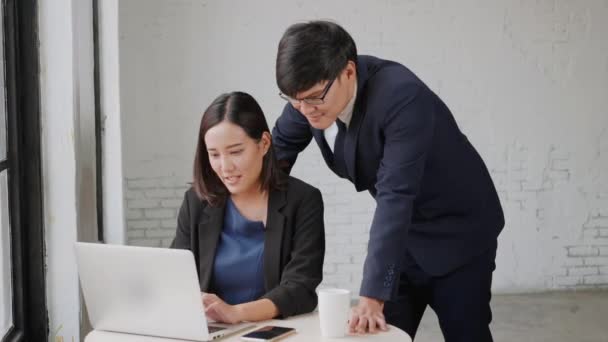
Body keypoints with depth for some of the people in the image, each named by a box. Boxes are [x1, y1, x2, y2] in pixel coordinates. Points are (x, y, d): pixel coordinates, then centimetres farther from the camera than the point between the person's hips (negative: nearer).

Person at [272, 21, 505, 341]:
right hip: (402, 233, 6)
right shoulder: (314, 90, -13)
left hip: (457, 232, -6)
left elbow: (395, 196, -38)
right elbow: (280, 146, 6)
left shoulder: (402, 97, -33)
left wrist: (372, 295, -41)